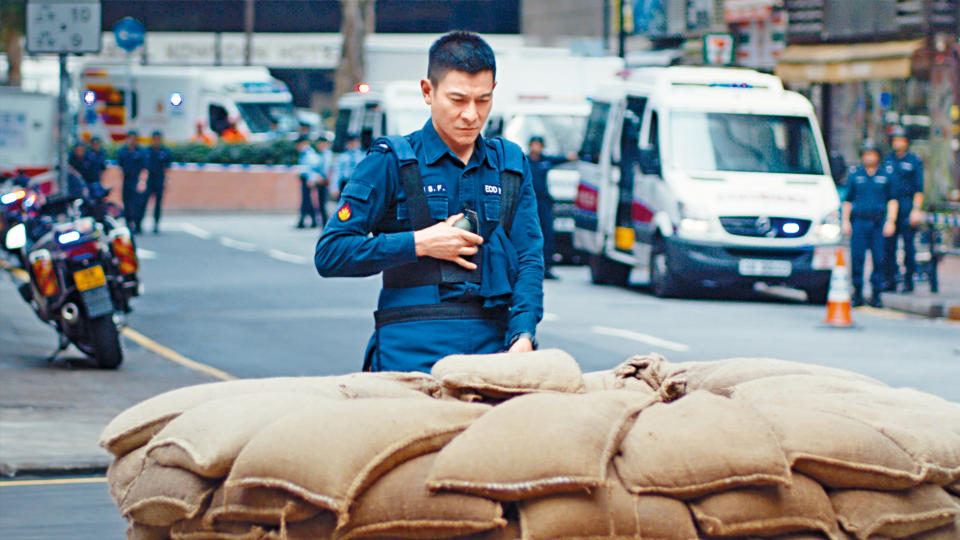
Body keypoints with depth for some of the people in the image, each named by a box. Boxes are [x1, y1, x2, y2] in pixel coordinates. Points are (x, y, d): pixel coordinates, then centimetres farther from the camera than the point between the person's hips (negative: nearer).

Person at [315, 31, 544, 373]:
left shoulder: (511, 165, 17)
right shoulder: (392, 163, 4)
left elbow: (529, 258, 9)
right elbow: (329, 254, -1)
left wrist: (522, 336, -8)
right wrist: (419, 244, -6)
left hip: (493, 345, 3)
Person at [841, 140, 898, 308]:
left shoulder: (887, 174, 10)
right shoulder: (854, 174, 11)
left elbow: (892, 200, 9)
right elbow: (847, 200, 13)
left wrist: (891, 221, -1)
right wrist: (845, 221, 5)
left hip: (879, 223, 0)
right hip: (859, 221, 0)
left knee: (879, 259, -4)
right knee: (857, 258, -4)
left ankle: (876, 295, 2)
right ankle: (857, 294, 5)